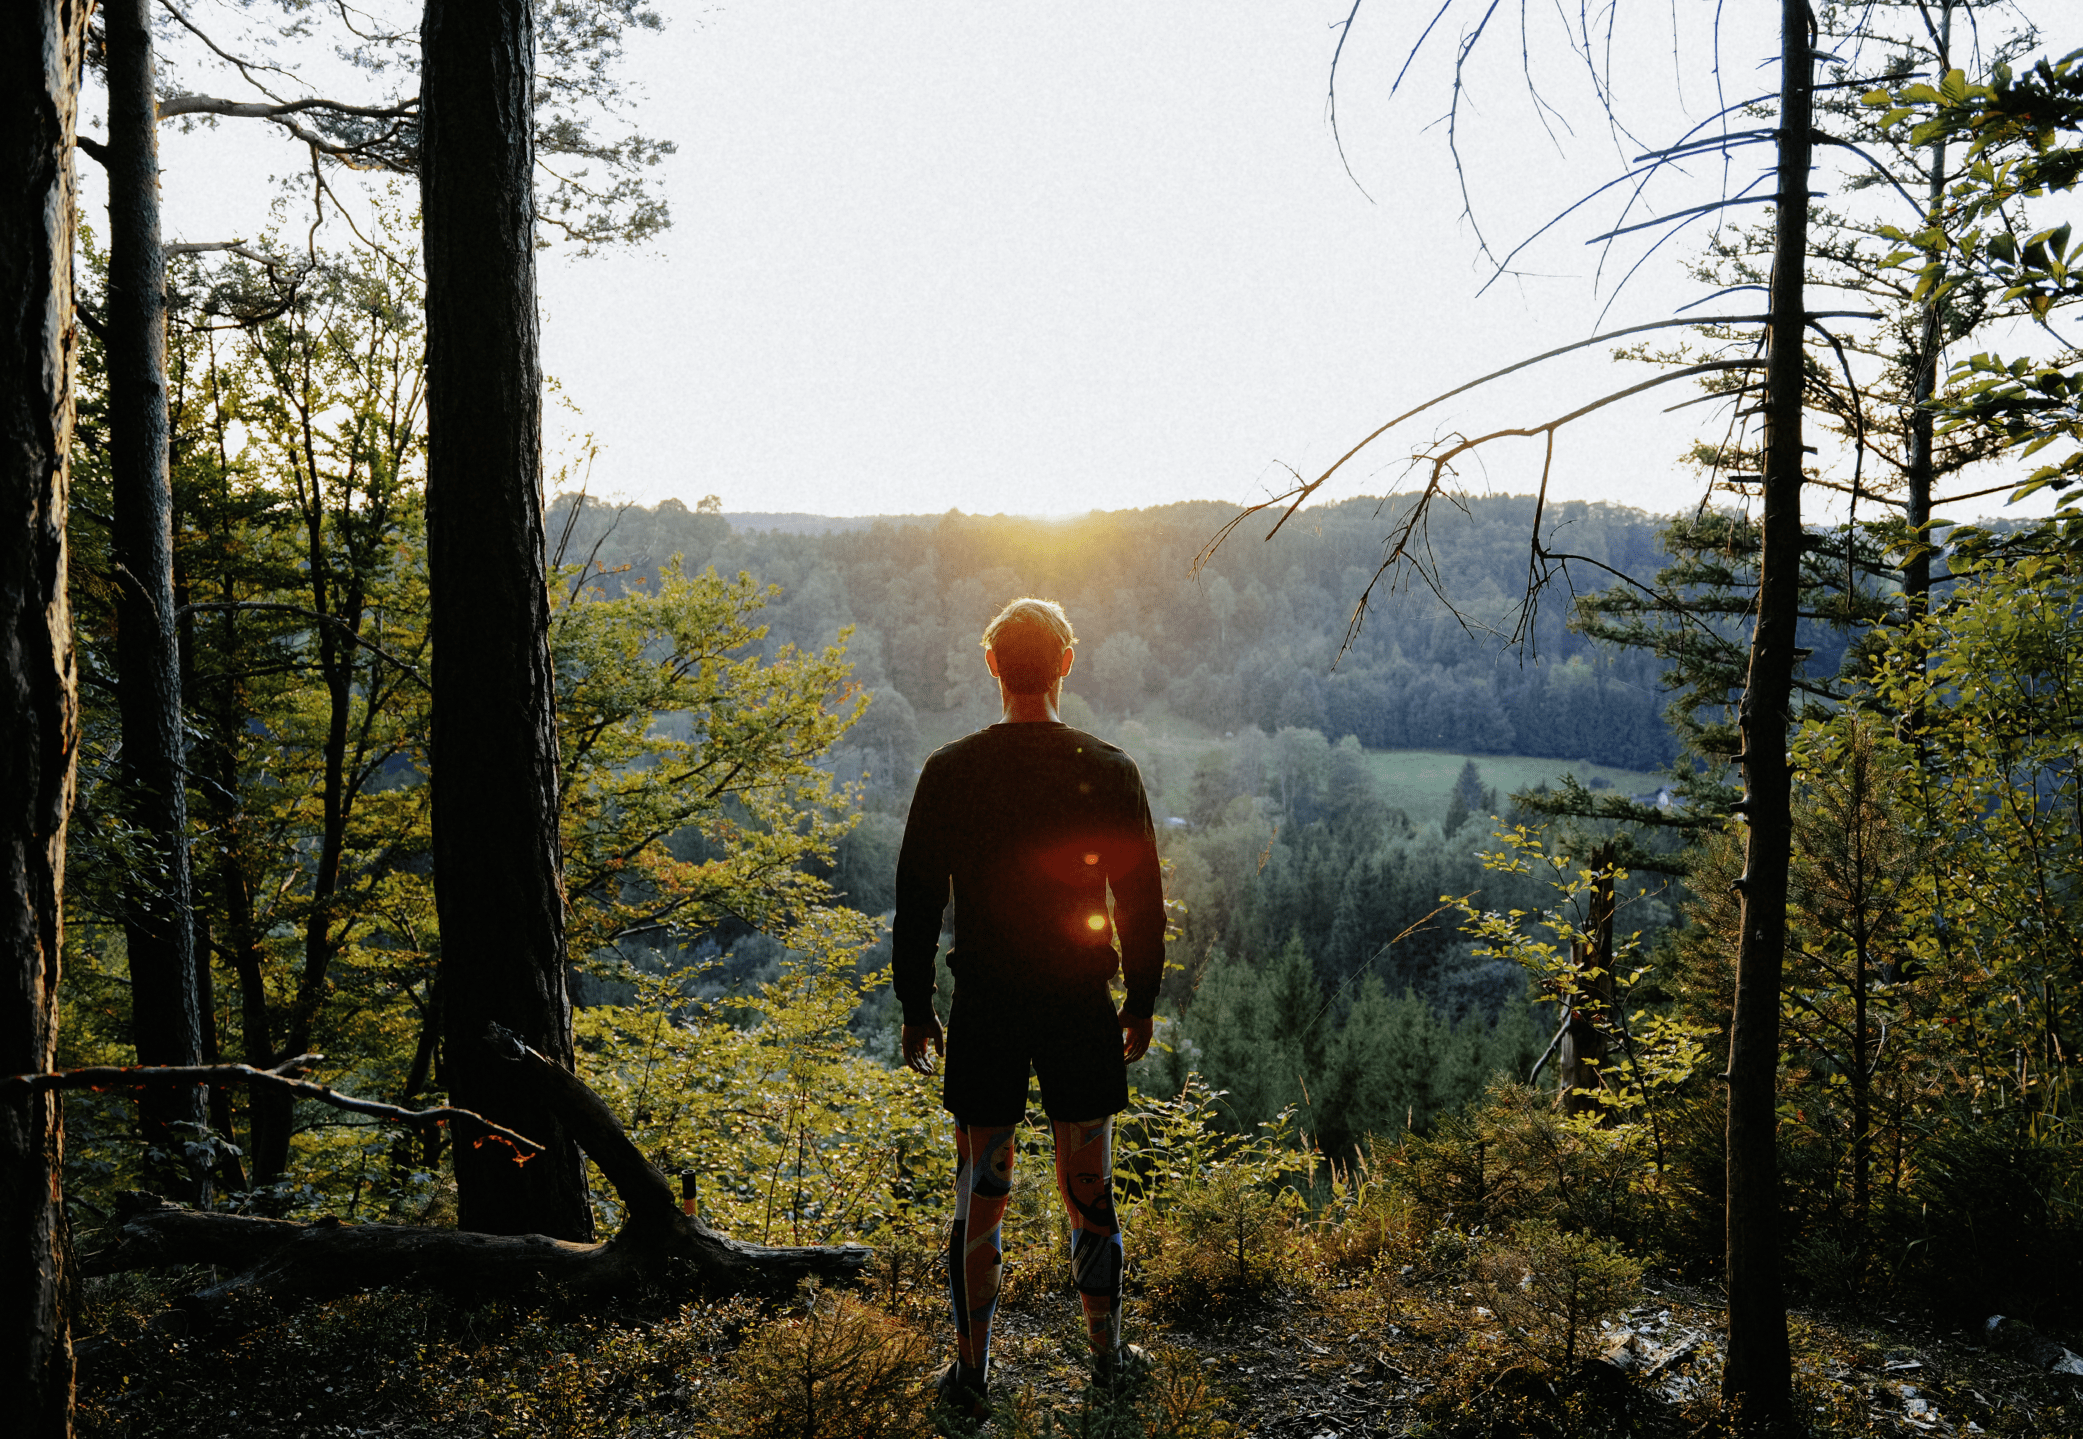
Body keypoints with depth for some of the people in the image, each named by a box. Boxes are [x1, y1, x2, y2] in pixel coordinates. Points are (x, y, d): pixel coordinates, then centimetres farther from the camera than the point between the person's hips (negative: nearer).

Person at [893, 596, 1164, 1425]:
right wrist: (1141, 1001, 10)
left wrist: (915, 1008, 7)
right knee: (1090, 1193, 15)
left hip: (983, 1013, 0)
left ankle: (971, 1376, 19)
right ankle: (1107, 1356, 30)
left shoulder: (950, 772, -6)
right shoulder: (1108, 771, -5)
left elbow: (917, 901, -3)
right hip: (1082, 1012, 1)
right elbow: (1142, 900, -1)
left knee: (979, 1198, 10)